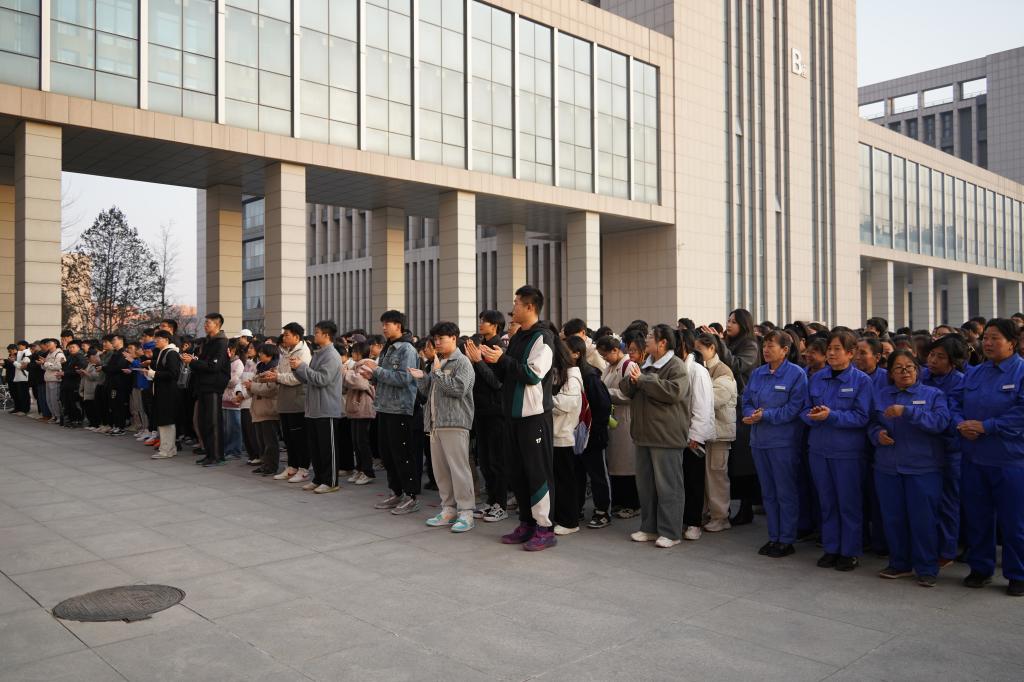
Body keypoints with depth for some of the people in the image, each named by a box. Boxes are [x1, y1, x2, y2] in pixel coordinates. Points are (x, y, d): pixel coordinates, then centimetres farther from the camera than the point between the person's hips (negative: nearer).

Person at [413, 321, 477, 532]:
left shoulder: (462, 362, -5)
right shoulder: (436, 363, 19)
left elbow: (459, 389, -18)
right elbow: (428, 392, 22)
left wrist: (438, 372, -13)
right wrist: (421, 378, 4)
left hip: (454, 423, -8)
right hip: (435, 423, 8)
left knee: (458, 468, -8)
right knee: (440, 468, 10)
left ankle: (466, 513, -4)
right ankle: (449, 510, 19)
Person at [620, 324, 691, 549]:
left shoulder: (676, 366, -8)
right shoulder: (646, 364, 17)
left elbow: (673, 391, -24)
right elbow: (627, 390, 18)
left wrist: (643, 379, -19)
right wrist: (632, 380, -6)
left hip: (666, 436, -8)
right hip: (644, 433, 8)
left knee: (667, 485, -2)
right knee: (645, 483, 13)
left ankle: (670, 532, 5)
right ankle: (649, 528, 23)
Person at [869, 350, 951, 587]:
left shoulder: (933, 394, 2)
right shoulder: (880, 394, 12)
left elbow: (941, 421, -14)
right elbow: (871, 423, 15)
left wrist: (907, 411, -24)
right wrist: (877, 434, -8)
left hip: (923, 467, -3)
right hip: (887, 467, 3)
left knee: (923, 518, 0)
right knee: (893, 517, 9)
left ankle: (926, 569, 14)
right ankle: (899, 564, 24)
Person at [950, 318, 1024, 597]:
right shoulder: (973, 373, 11)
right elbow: (954, 400, 12)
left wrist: (985, 426, -19)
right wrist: (960, 423, -8)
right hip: (973, 457, 6)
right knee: (976, 516, 13)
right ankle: (980, 568, 27)